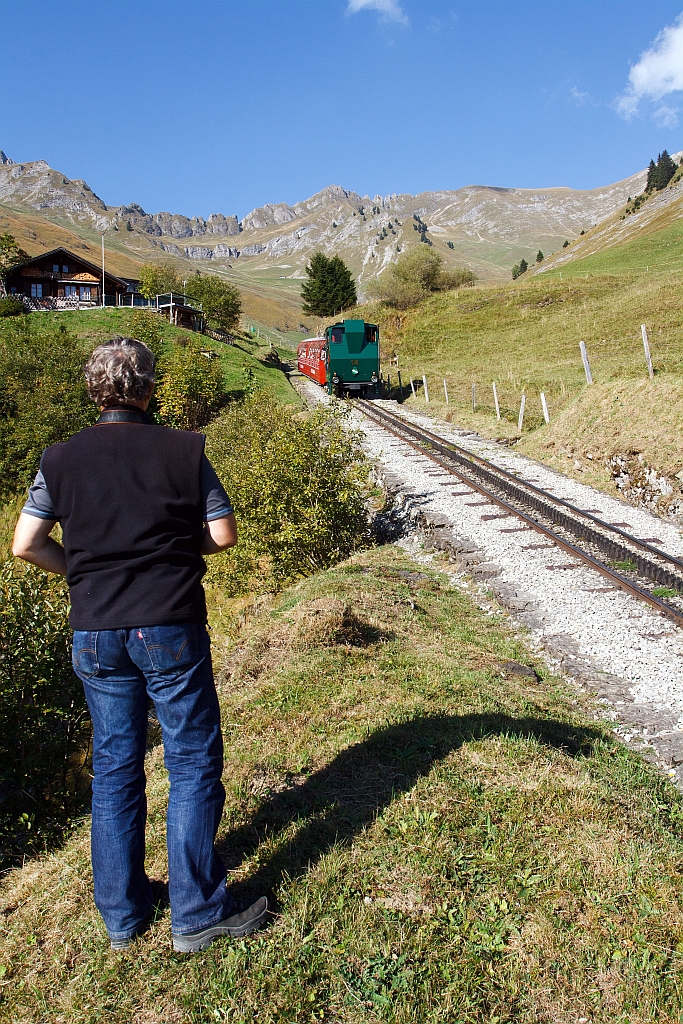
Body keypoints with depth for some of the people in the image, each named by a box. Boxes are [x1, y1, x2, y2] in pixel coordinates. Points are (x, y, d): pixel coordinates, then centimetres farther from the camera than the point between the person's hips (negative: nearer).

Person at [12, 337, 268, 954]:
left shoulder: (61, 459, 1)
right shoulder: (183, 451, -6)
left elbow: (26, 544, -2)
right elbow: (224, 534, -5)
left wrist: (81, 573, 13)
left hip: (95, 635, 4)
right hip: (171, 628, -3)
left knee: (114, 768, 15)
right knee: (194, 763, 8)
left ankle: (122, 914, 27)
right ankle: (197, 914, 15)